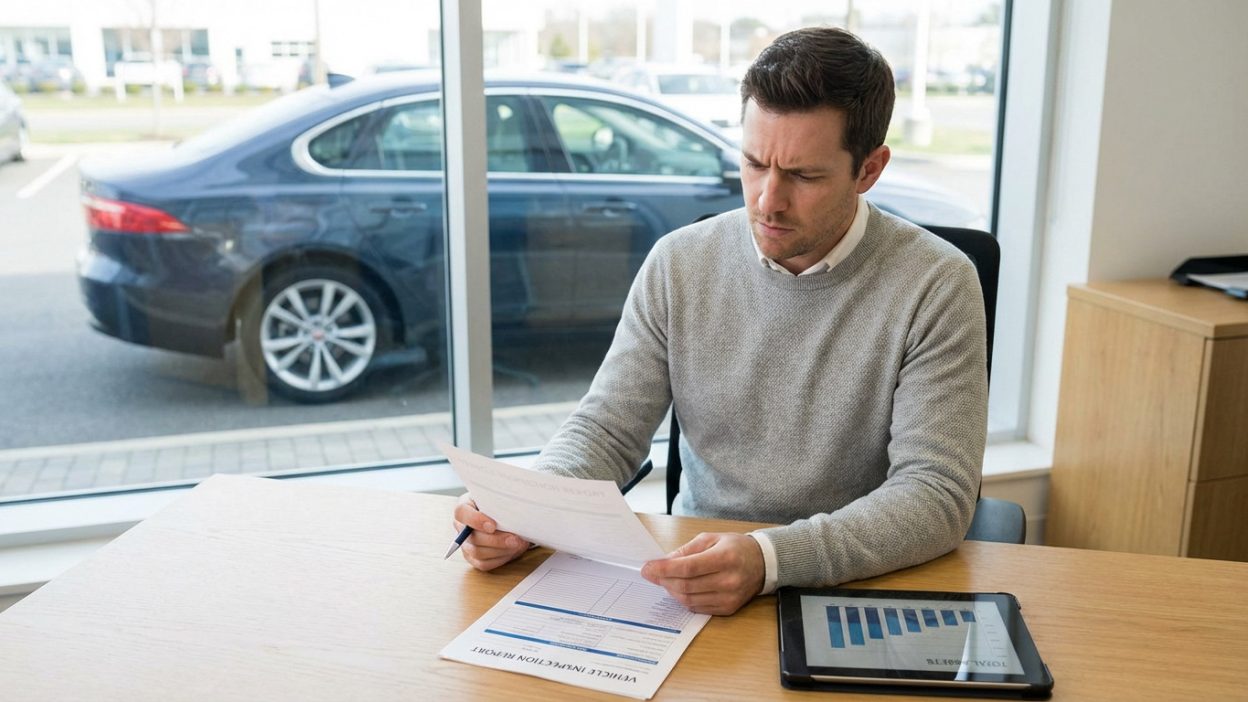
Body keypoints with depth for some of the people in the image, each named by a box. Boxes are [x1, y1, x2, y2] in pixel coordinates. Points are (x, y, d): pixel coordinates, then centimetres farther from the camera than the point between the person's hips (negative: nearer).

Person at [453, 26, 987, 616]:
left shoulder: (936, 286, -9)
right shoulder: (679, 264, 1)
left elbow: (938, 494, -14)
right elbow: (606, 430, 3)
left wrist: (770, 558, -29)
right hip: (694, 563, 3)